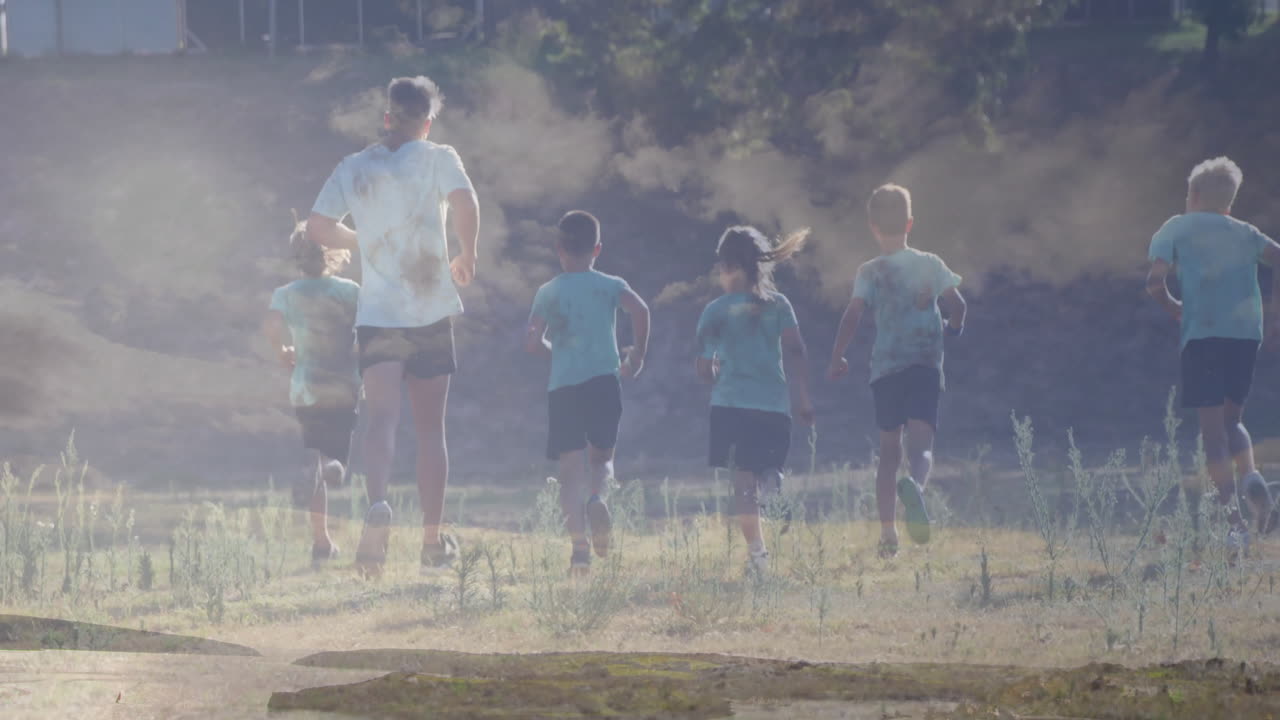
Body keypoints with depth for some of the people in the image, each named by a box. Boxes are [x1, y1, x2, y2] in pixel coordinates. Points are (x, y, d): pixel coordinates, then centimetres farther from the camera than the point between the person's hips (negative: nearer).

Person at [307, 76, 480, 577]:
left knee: (381, 418, -12)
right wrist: (467, 256, -1)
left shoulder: (354, 168, 8)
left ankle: (378, 504, -41)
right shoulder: (437, 159, -1)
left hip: (376, 315, 1)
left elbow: (317, 227, 4)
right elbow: (465, 204, -18)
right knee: (430, 427, 10)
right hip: (431, 312, -1)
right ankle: (433, 543, 14)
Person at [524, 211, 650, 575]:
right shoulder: (610, 286, 5)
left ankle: (579, 545, -13)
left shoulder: (547, 292, 6)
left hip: (562, 387, 0)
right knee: (601, 456, 16)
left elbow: (532, 342, -2)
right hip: (603, 380, 0)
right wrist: (637, 354, 1)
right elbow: (640, 310, -13)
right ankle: (597, 497, -19)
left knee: (570, 468, 2)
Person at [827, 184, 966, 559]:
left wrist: (836, 359, -1)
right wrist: (953, 328, 20)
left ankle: (887, 532, 11)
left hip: (885, 369, 1)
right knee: (920, 445, -12)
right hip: (925, 366, -1)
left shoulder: (868, 272, 2)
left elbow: (853, 313, -9)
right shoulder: (930, 264, 4)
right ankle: (915, 486, -48)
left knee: (889, 450, 13)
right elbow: (956, 303, -2)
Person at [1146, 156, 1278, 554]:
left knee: (1212, 428, -3)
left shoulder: (1176, 229, 10)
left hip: (1202, 332, -3)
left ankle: (1233, 517, -15)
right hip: (1247, 331, 3)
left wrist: (1174, 308, 16)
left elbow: (1155, 282, -2)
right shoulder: (1244, 233, 19)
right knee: (1232, 419, 19)